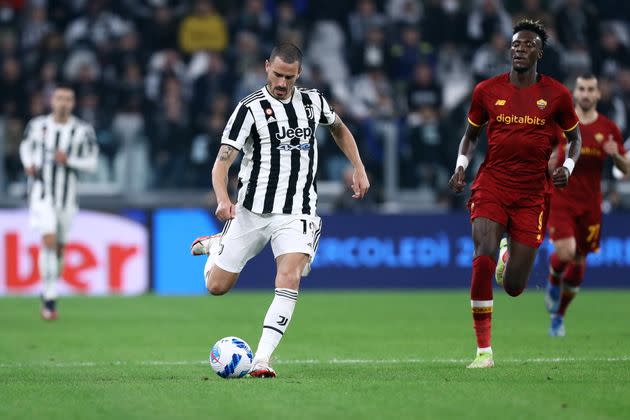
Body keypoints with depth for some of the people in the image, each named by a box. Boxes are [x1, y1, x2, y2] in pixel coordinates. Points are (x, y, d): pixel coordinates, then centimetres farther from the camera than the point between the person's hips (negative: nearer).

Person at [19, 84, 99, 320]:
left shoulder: (83, 131, -4)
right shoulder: (37, 125, -1)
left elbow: (91, 163, -1)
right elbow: (26, 146, 17)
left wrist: (69, 160, -18)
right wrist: (29, 164, -3)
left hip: (67, 196, 2)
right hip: (41, 192, -2)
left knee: (59, 247, 11)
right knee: (49, 240, -18)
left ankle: (47, 294, 33)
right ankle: (50, 300, -17)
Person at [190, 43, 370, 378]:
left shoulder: (312, 102, 5)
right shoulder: (251, 108, -10)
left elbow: (339, 129, 27)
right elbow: (222, 162, -16)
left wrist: (359, 169, 16)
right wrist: (223, 200, -34)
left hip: (296, 213, 2)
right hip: (252, 211, -2)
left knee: (289, 280, -22)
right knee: (217, 286, 6)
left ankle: (261, 360, -21)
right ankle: (215, 245, 41)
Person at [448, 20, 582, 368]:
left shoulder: (556, 94, 0)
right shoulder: (487, 90, 2)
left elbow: (575, 137, 13)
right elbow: (471, 134, 16)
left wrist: (567, 168, -6)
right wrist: (461, 167, 0)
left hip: (532, 193, 0)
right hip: (492, 184, 0)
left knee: (514, 287, 1)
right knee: (484, 256, -24)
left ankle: (510, 251, 42)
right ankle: (484, 350, -16)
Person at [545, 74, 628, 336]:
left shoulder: (608, 128, 2)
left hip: (590, 204, 2)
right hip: (561, 199, -2)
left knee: (579, 263, 7)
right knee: (565, 251, -24)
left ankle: (558, 317, 26)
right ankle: (553, 283, 12)